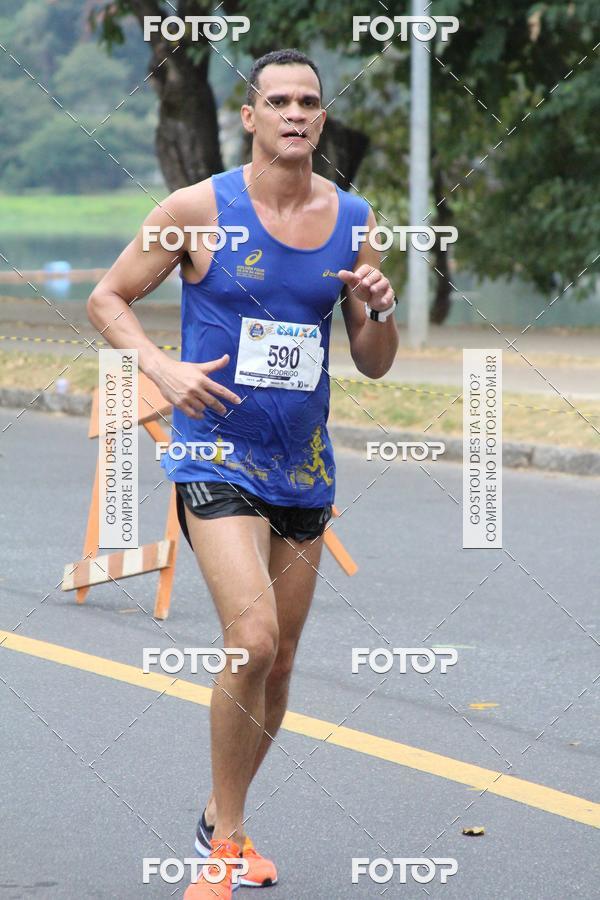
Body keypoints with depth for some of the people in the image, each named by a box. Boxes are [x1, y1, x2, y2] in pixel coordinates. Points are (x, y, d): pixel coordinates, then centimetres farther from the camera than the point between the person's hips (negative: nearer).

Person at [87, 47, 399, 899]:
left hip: (304, 467, 5)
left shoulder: (353, 220, 5)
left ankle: (224, 817, 33)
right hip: (217, 455, -5)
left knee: (278, 662, 12)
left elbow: (374, 365, 11)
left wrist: (379, 311, -10)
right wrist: (165, 370, -15)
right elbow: (108, 298, 1)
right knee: (252, 643, -20)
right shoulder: (200, 209, -8)